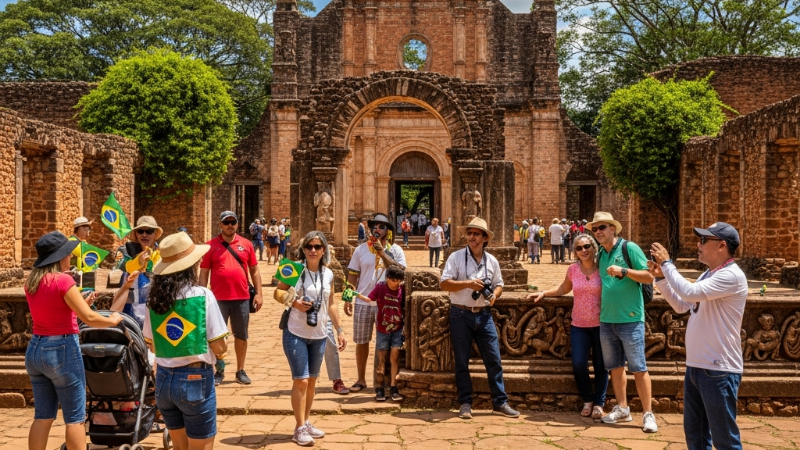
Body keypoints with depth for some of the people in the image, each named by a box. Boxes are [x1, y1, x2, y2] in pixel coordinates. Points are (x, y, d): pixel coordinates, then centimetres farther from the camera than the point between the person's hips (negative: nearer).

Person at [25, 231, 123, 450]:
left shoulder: (31, 281, 7)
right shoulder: (62, 280, -16)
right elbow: (89, 318, -16)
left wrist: (82, 303, 17)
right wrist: (114, 320, 0)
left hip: (35, 349, 8)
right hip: (62, 350, -8)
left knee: (42, 416, 13)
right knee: (75, 418, 3)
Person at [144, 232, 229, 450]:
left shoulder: (154, 298, 1)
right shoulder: (203, 295, -13)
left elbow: (152, 346, 10)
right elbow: (219, 347, -11)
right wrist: (220, 346, 10)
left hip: (163, 379, 5)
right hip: (195, 380, -5)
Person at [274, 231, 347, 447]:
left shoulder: (328, 274, 4)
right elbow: (278, 292, -3)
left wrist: (340, 330, 10)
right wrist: (294, 302, -21)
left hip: (319, 335, 5)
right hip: (295, 334, -5)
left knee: (312, 380, 14)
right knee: (301, 381, -5)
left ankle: (307, 422, 27)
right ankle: (300, 428, 5)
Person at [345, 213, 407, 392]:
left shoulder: (395, 250, 0)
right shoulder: (361, 249, 2)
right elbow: (352, 276, 3)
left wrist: (382, 252, -18)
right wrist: (347, 299, -4)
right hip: (363, 303, 1)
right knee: (361, 342, 9)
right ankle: (361, 379, 22)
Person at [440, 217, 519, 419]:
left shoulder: (492, 261, 7)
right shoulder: (456, 257, -4)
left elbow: (498, 285, 15)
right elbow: (444, 284, -10)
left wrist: (494, 295, -7)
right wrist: (468, 284, -21)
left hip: (484, 315, 3)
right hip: (460, 315, -3)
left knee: (493, 359, 3)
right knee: (462, 361, 5)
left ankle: (500, 402, 14)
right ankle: (465, 403, 17)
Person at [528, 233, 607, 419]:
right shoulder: (573, 269, 2)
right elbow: (564, 289, 18)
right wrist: (543, 293, 9)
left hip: (600, 324, -2)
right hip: (579, 325, 2)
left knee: (600, 365, 4)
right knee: (578, 364, -7)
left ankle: (599, 403, 20)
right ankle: (588, 400, 15)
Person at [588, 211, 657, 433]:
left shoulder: (629, 248, -8)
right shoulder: (600, 254, 11)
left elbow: (649, 276, -12)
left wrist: (623, 271, -23)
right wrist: (601, 305, 11)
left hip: (630, 319, -7)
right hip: (606, 319, 7)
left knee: (638, 368, -2)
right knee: (615, 366, 12)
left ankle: (648, 414, 5)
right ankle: (622, 409, 23)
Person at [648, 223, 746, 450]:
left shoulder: (731, 276, -18)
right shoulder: (708, 275, 12)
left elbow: (689, 292, -29)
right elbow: (682, 305, 18)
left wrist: (667, 263, -17)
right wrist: (661, 277, 7)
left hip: (718, 370, -9)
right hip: (695, 366, 9)